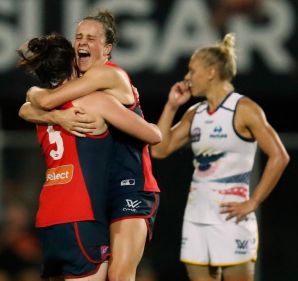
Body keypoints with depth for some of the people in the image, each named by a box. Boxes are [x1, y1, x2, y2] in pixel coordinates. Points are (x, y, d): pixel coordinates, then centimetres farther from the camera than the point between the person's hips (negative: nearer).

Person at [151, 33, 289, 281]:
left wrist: (252, 203, -14)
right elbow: (160, 150, 11)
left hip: (230, 216, -7)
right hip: (196, 215, 7)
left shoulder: (243, 109, -7)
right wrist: (171, 106, 7)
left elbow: (279, 157, -12)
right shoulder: (195, 114, 13)